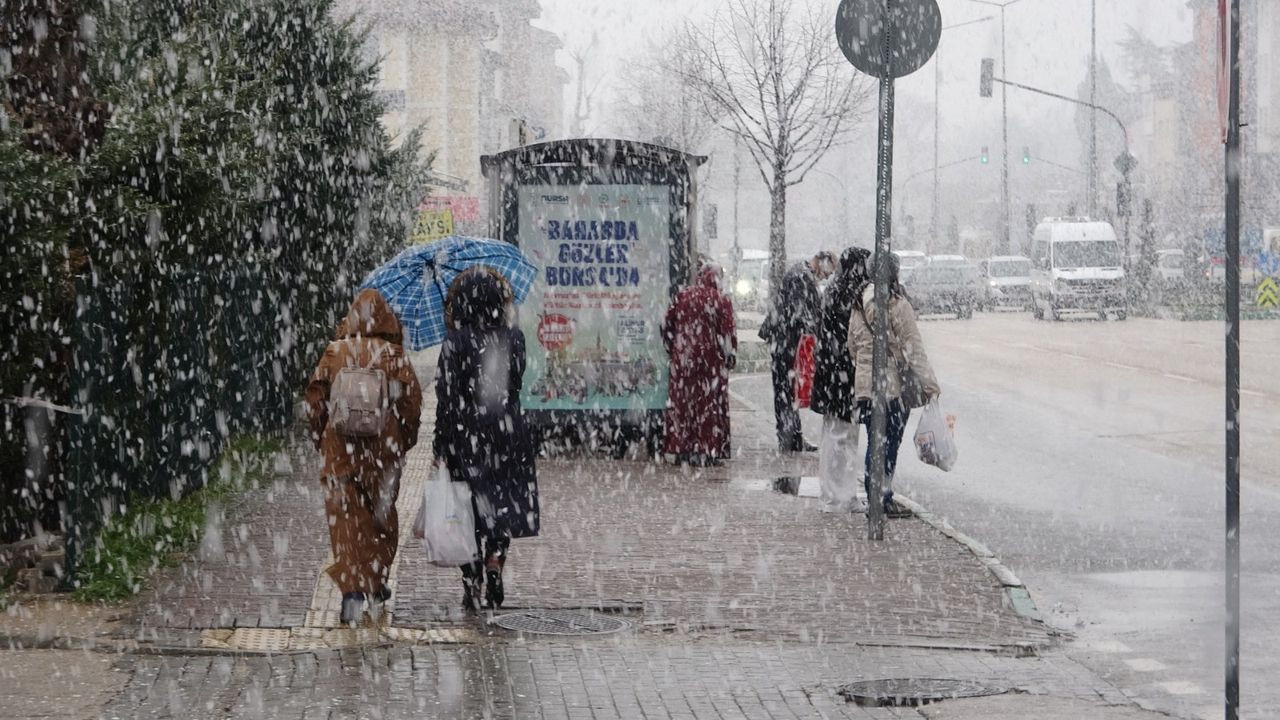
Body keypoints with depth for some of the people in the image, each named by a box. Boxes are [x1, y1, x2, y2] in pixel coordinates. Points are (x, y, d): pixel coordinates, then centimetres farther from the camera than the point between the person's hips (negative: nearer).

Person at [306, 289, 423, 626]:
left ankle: (353, 589, -15)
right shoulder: (394, 356, -4)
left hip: (341, 448, 0)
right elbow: (412, 400, -5)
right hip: (384, 447, 0)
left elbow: (316, 397, 1)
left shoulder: (335, 353, -2)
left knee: (346, 520, 0)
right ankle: (376, 586, 26)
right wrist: (404, 440, 9)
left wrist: (320, 437, 14)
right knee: (382, 517, 17)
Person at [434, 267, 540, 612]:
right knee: (504, 505, 15)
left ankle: (472, 590, 7)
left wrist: (440, 446, -7)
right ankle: (495, 562, -9)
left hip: (466, 435, -2)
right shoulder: (514, 338, -2)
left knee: (469, 510, 6)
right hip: (507, 432, 2)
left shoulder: (455, 342, -11)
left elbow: (447, 395, -11)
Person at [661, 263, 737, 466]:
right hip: (711, 359, -3)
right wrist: (731, 356, 2)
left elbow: (667, 325, 8)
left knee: (682, 402, 9)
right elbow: (727, 331, -8)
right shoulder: (721, 300, -7)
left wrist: (672, 350, 17)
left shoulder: (683, 296, 4)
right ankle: (708, 451, 0)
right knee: (711, 403, 2)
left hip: (683, 359, 3)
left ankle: (682, 449, 9)